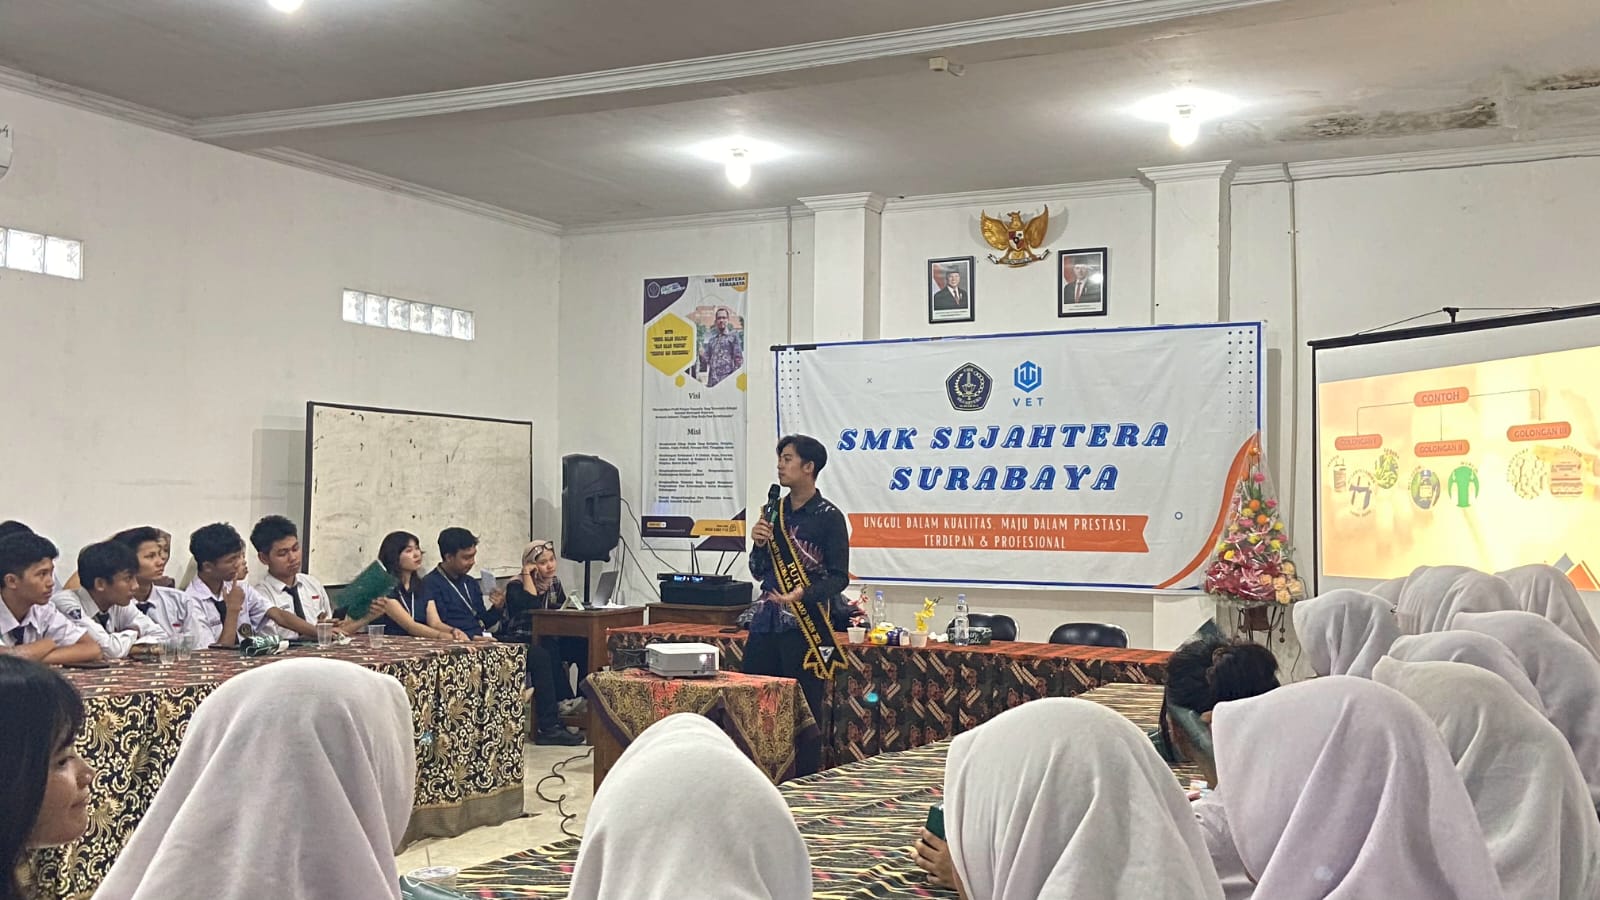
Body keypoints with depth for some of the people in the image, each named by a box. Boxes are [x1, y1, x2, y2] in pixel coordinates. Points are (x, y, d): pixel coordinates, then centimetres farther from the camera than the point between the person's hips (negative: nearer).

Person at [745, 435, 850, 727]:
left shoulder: (828, 516, -3)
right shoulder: (774, 511, 14)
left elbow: (839, 577, -7)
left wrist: (804, 594, -23)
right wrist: (759, 544, -2)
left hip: (805, 626, -6)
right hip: (765, 623, 6)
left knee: (804, 711, -2)